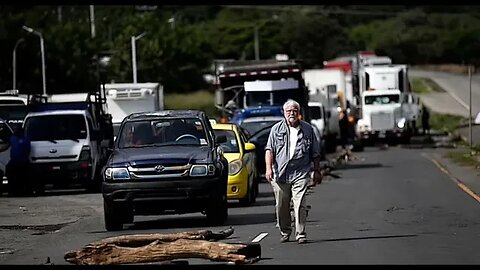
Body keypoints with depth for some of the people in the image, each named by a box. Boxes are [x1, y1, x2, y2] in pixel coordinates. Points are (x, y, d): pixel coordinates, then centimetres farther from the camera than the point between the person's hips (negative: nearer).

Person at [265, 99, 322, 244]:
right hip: (280, 174, 1)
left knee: (300, 205, -10)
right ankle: (285, 232, 22)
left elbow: (315, 153, 14)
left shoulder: (307, 129, 10)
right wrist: (268, 168, -11)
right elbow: (269, 150, 1)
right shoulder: (276, 129, 8)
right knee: (281, 206, 7)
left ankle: (300, 234, -6)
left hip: (300, 174, -1)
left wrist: (317, 171, 11)